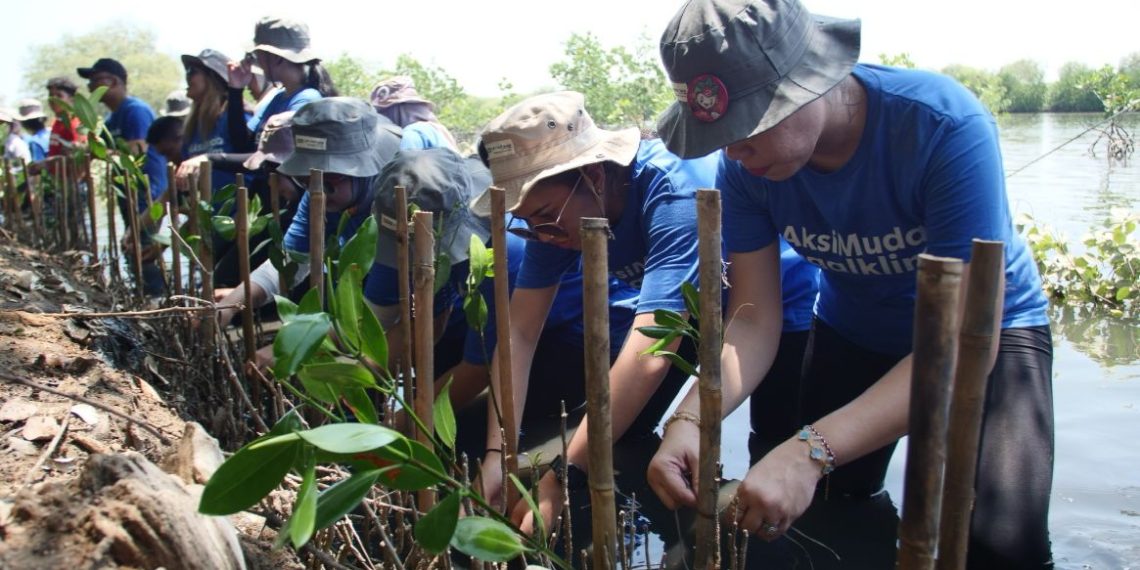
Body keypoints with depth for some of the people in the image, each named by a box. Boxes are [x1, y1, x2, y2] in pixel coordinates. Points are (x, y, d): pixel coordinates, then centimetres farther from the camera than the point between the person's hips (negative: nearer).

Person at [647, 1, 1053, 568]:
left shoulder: (945, 126, -35)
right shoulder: (744, 165, -20)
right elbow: (753, 319, -17)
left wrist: (811, 450, -48)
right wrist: (691, 420, -38)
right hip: (852, 331, 4)